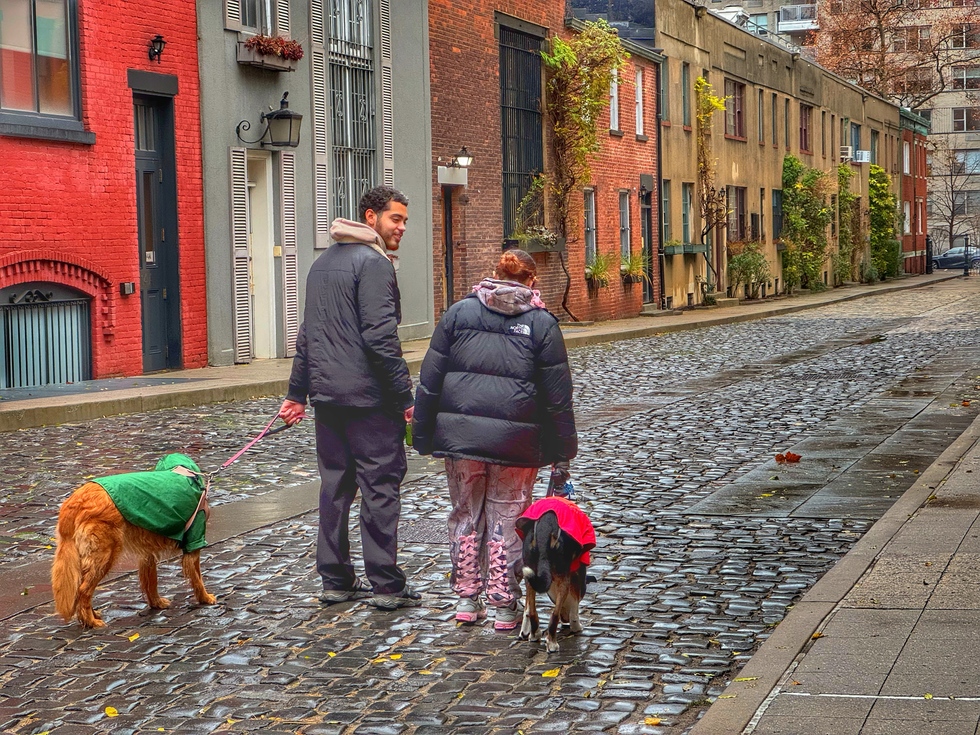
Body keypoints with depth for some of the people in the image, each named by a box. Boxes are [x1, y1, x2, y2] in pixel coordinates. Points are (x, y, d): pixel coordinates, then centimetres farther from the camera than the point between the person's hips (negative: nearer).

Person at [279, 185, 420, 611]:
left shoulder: (323, 262, 17)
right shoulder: (373, 263, -11)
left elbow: (307, 334, 21)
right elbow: (380, 337, -19)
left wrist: (297, 392, 25)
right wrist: (406, 397, -17)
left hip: (327, 397, 8)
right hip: (369, 399, -8)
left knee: (334, 485, 12)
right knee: (381, 486, -3)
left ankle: (335, 580, 16)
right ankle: (387, 585, 0)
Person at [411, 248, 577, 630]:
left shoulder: (458, 313, 6)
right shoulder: (541, 323, 1)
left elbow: (430, 380, 4)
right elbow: (557, 396, 0)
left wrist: (423, 435, 9)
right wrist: (561, 454, 6)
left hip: (460, 435, 2)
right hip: (515, 441, -2)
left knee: (465, 515, 14)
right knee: (507, 519, 7)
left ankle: (467, 598, 19)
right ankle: (503, 605, 10)